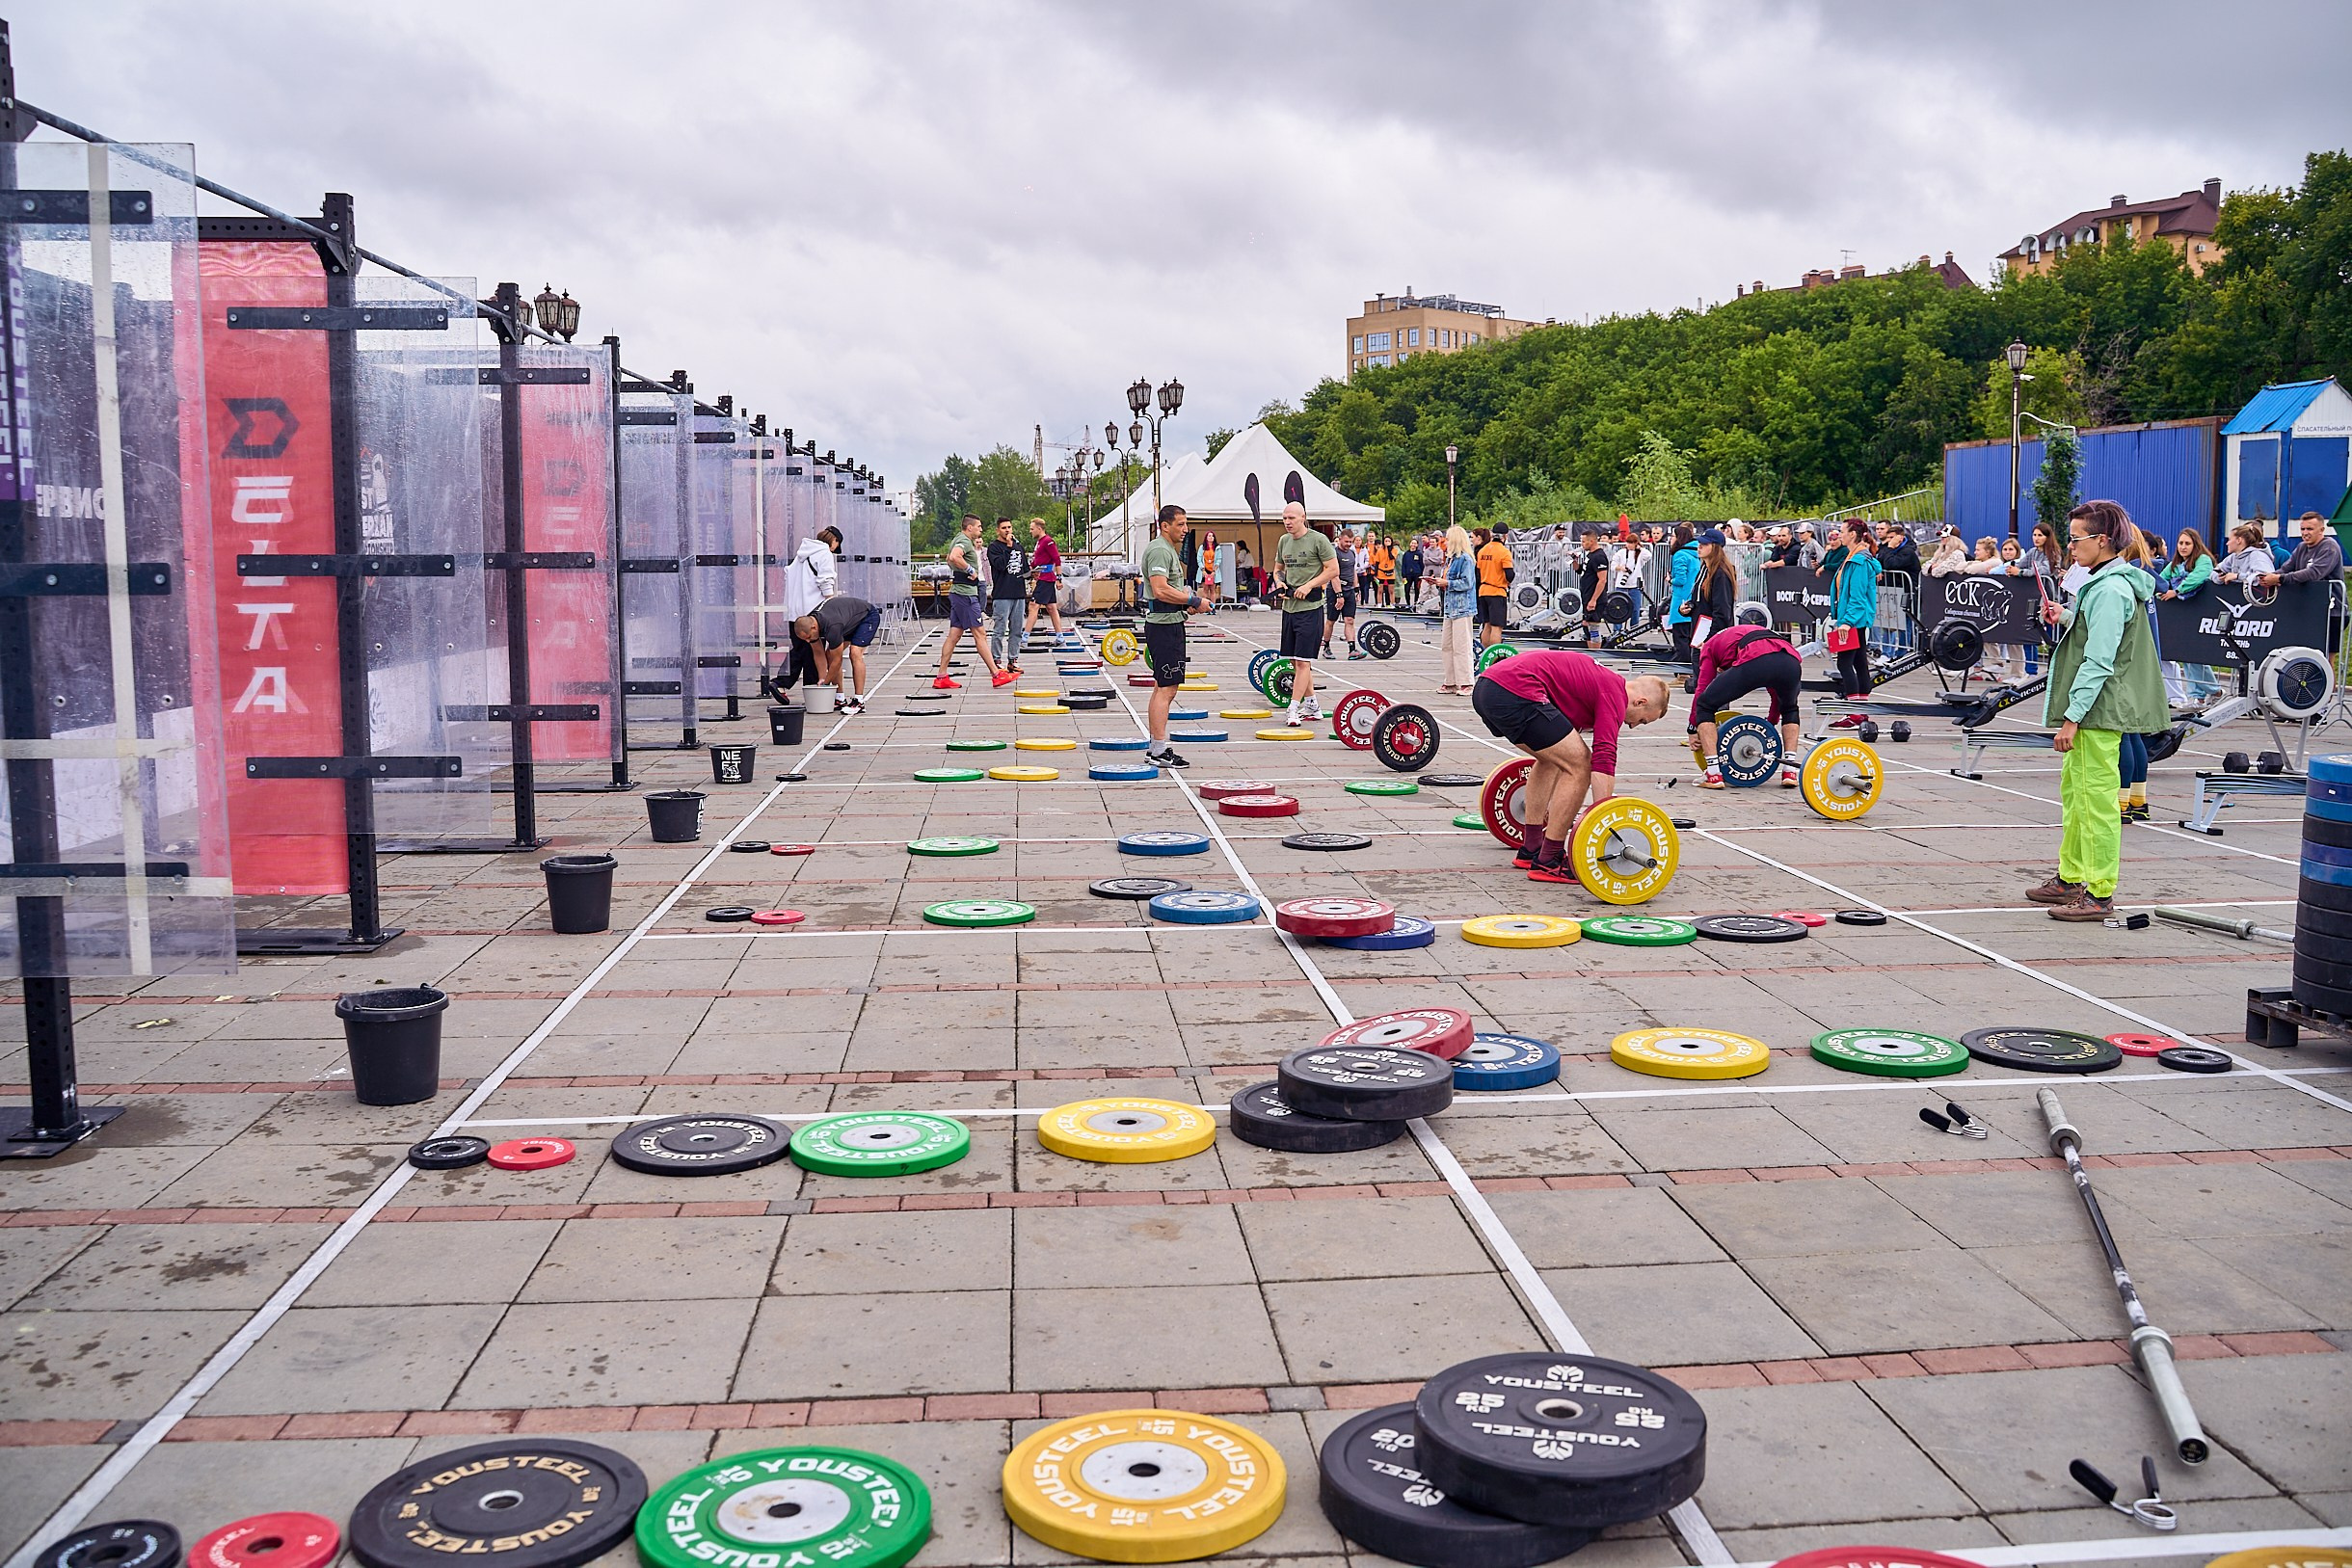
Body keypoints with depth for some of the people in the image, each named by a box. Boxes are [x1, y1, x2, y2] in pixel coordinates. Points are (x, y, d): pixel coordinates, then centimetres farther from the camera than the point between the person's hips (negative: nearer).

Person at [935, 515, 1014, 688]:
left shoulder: (960, 540, 20)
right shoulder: (964, 542, -13)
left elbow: (949, 558, 39)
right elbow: (954, 557, -34)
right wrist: (970, 570, -22)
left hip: (957, 592, 10)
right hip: (965, 594, -10)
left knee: (954, 634, 8)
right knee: (979, 634, -8)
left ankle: (941, 677, 6)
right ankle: (996, 675, -6)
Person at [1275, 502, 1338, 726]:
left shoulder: (1318, 540, -7)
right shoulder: (1283, 541, 13)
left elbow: (1333, 570, -8)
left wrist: (1309, 586, -16)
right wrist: (1279, 582, 2)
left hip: (1310, 608, -8)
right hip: (1289, 607, 8)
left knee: (1302, 661, -10)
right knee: (1295, 662, 11)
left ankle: (1293, 709, -12)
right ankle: (1312, 707, 21)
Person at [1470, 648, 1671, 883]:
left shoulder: (1596, 681, 30)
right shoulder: (1614, 694, 2)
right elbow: (1603, 759, -10)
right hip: (1515, 694, -11)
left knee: (1552, 758, 27)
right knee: (1580, 766, -4)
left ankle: (1531, 849, 28)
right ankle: (1548, 862, 1)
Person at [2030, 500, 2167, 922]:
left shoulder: (2110, 590, -17)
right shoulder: (2101, 582, 15)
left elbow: (2099, 661, -22)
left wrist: (2072, 717, -22)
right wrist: (2067, 618, 10)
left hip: (2099, 711, -11)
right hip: (2092, 710, 11)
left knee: (2096, 799, -7)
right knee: (2074, 793, 19)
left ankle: (2099, 894, -3)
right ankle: (2070, 879, 30)